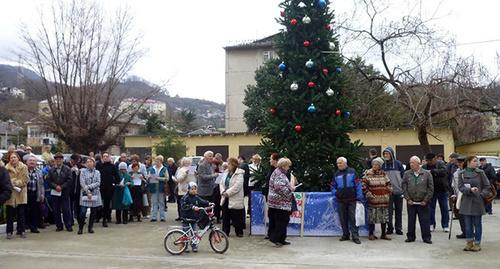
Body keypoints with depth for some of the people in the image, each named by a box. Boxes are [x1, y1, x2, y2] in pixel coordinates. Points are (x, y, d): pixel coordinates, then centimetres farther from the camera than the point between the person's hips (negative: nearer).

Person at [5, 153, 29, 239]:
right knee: (10, 214, 4)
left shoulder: (24, 167, 3)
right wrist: (13, 183, -16)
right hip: (11, 194, 0)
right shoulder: (7, 168, 2)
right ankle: (9, 232, 12)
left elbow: (25, 180, -2)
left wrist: (14, 182, -12)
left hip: (21, 193, 0)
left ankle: (21, 231, 13)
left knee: (21, 214, 5)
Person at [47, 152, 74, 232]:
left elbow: (69, 180, -5)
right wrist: (55, 186, -13)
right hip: (54, 192, 2)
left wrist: (61, 187, -13)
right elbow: (49, 180, 2)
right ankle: (59, 226, 14)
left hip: (65, 192, -2)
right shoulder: (51, 170, 9)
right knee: (56, 210, 6)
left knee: (66, 210, -2)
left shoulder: (67, 169, 2)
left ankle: (68, 225, 5)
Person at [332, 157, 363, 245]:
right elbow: (333, 186, 18)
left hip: (352, 199, -3)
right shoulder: (337, 174, 10)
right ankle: (345, 235, 20)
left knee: (352, 218, -4)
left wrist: (359, 196, -6)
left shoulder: (352, 171, 0)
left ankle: (355, 236, 0)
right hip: (340, 200, 3)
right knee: (343, 219, 8)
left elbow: (358, 184, -2)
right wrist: (335, 193, 0)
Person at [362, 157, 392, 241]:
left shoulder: (383, 174, 8)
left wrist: (389, 193, 6)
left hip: (383, 199, 4)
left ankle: (383, 234, 20)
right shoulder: (368, 173, -3)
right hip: (373, 200, -4)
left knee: (384, 217, 9)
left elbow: (388, 184, 16)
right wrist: (368, 194, -9)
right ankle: (371, 234, 12)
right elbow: (364, 185, -5)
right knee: (372, 217, -1)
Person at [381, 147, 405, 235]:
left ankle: (398, 228, 18)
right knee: (389, 211, 2)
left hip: (398, 191, 0)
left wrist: (403, 188, -2)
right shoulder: (383, 165, 3)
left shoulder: (398, 163, 0)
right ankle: (389, 228, 12)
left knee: (398, 211, 8)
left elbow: (403, 176, 3)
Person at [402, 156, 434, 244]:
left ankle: (426, 237, 13)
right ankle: (410, 237, 18)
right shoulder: (407, 174, 3)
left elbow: (431, 188, -1)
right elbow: (404, 187, 4)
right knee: (411, 220, 8)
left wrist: (426, 200, -6)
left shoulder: (427, 174, -1)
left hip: (423, 203, -2)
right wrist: (408, 199, -4)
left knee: (425, 220, 3)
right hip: (411, 202, 2)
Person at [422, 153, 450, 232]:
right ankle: (431, 225, 16)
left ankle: (445, 226, 15)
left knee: (444, 208, 6)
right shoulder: (424, 167, 0)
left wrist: (432, 171, -31)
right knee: (431, 208, 5)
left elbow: (443, 171, -24)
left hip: (442, 190, -1)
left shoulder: (440, 164, -5)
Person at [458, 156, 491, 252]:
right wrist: (470, 190, -19)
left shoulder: (480, 173, -2)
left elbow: (487, 186, 3)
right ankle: (469, 242, 20)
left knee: (477, 224, 4)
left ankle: (477, 243, 15)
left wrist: (482, 194, -9)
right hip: (466, 201, 2)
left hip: (478, 201, -1)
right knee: (468, 224, 8)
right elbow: (460, 187, -3)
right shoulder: (462, 174, 2)